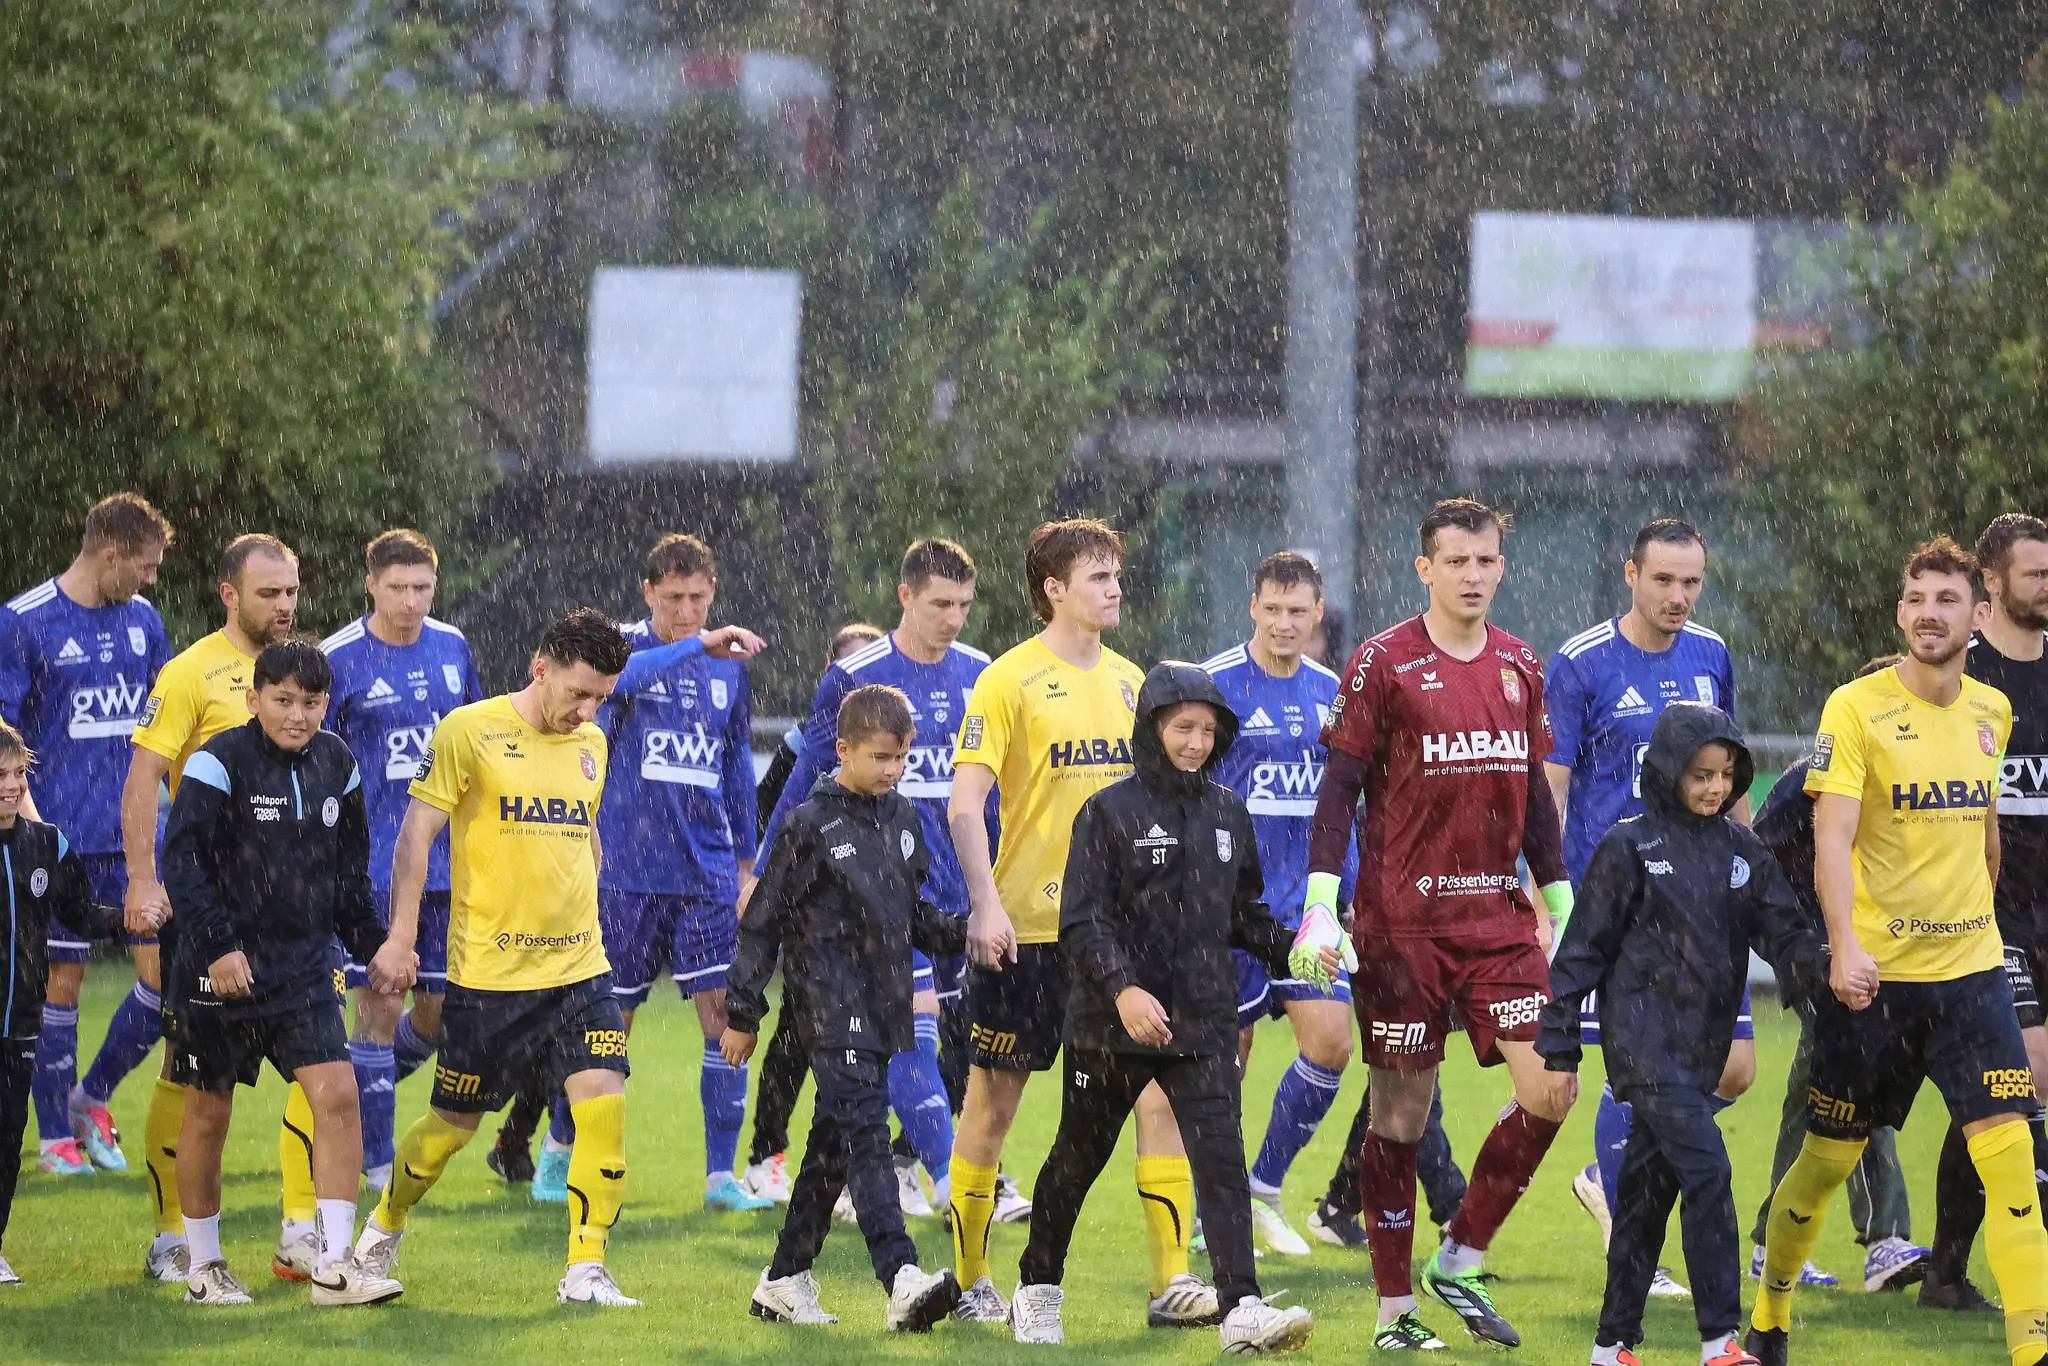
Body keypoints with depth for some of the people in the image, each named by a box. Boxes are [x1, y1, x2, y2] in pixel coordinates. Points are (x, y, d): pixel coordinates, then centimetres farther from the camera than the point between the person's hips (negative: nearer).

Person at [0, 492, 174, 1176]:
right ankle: (55, 1137, 13)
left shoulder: (141, 620, 10)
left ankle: (92, 1097, 20)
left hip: (139, 832, 5)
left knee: (167, 974, 0)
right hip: (64, 837, -5)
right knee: (61, 982, 1)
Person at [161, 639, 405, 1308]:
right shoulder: (219, 763, -12)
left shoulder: (335, 763, 6)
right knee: (208, 1113, 7)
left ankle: (335, 1265, -8)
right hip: (224, 970, -4)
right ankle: (203, 1267, 22)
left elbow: (349, 870, 18)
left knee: (337, 1094, -10)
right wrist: (217, 946, -24)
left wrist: (373, 944, 13)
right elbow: (181, 861, -17)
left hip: (305, 968, 4)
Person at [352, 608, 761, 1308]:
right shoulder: (469, 731, -7)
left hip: (578, 969, 4)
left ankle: (585, 1270, -7)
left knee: (604, 1105, -14)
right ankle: (383, 1226, 35)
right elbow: (416, 834, -7)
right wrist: (401, 934, -11)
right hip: (487, 973, -4)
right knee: (454, 1122, 8)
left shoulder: (591, 743, 10)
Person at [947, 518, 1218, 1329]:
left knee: (1162, 1092, -6)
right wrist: (986, 904, -21)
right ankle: (968, 1283, 17)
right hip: (1026, 928, -5)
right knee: (993, 1100, 4)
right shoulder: (1010, 680, -7)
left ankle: (1172, 1281, -4)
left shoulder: (1127, 680, 11)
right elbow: (964, 805, -12)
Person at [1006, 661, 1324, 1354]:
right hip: (1110, 1029, -3)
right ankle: (1037, 1289, 33)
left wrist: (1291, 953, 2)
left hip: (1204, 1023, 3)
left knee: (1221, 1160, -13)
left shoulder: (1227, 814, 9)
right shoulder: (1109, 812, -6)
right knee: (1077, 1160, 13)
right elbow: (1082, 922, -12)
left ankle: (1242, 1308, -20)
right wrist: (1122, 989, -26)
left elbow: (1244, 913, 19)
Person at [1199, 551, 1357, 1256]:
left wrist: (1350, 891, 16)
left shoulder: (1329, 692, 9)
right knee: (1227, 1054, 0)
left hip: (1307, 902, 5)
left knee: (1330, 1041, -6)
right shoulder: (1214, 683, -7)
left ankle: (1264, 1190, 10)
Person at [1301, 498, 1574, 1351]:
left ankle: (1460, 1260, 11)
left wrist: (1558, 896, 17)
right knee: (1401, 1108, -1)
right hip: (1402, 919, -5)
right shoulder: (1384, 665, -5)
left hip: (1498, 913, 5)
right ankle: (1396, 1314, 7)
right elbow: (1340, 785, -6)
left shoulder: (1520, 666, 11)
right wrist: (1322, 903, -14)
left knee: (1551, 1089, -6)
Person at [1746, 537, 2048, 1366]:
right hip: (1875, 974, -3)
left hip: (1971, 966, 3)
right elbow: (1832, 838, -15)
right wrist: (1845, 946, -27)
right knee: (1828, 1159, 7)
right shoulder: (1856, 708, -8)